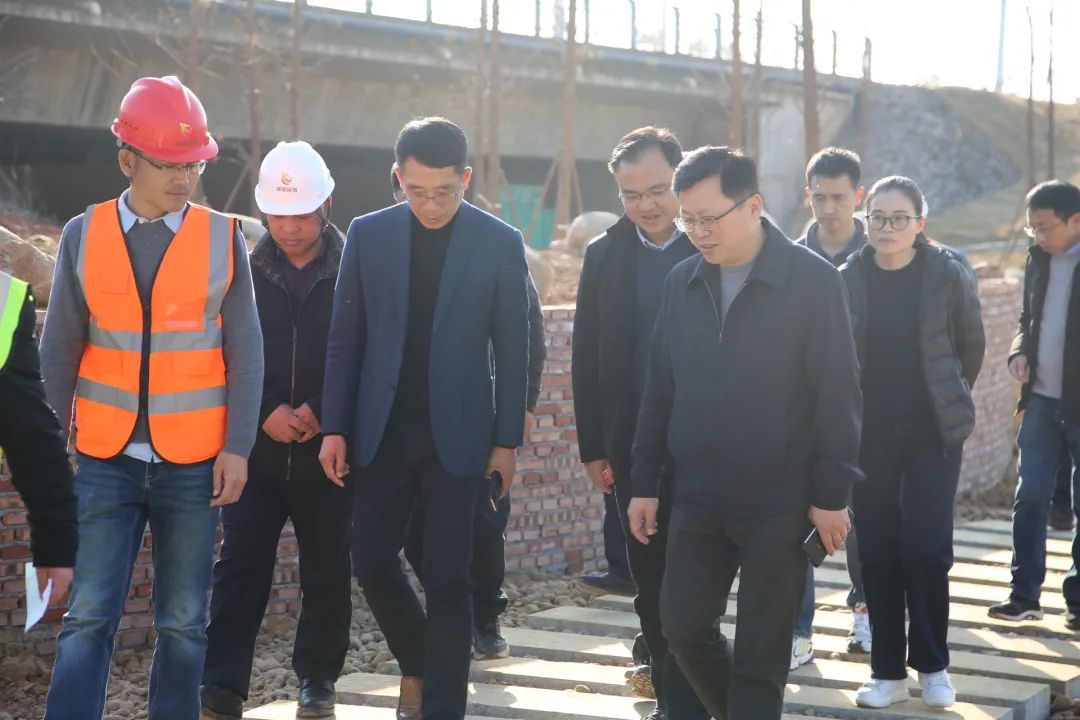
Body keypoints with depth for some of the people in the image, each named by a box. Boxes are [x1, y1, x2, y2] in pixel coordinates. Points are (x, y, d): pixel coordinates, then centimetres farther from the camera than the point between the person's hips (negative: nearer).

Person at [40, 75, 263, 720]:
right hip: (105, 463, 0)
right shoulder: (84, 235, 1)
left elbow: (246, 353, 1)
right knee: (89, 618, -3)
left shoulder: (223, 238, 0)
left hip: (192, 466, 0)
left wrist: (237, 448, -5)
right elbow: (59, 351, 4)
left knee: (184, 623, 8)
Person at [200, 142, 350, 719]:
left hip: (329, 449, -1)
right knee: (241, 565, -1)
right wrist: (266, 412, -11)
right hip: (257, 449, 1)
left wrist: (320, 412, -13)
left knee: (326, 570, 8)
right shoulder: (246, 274, 3)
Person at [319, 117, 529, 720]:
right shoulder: (369, 234, 1)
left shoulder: (500, 243, -4)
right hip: (384, 432, 2)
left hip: (458, 434, -2)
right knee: (372, 560, 4)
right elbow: (346, 339, 4)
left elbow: (512, 350, -1)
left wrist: (507, 440, -4)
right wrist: (335, 428, 0)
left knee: (448, 578, -1)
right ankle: (419, 663, 30)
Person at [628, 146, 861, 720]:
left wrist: (832, 494, -11)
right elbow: (659, 390, 10)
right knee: (682, 626, 6)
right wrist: (645, 483, 9)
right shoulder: (682, 281, 5)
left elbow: (836, 396, -9)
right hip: (696, 499, 5)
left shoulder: (813, 281, -9)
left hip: (779, 502, -4)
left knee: (761, 651, 1)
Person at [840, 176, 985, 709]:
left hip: (933, 432, -2)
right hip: (870, 434, 2)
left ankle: (932, 665, 12)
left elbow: (972, 345, 6)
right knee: (878, 552, 4)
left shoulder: (948, 275, -6)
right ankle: (888, 671, 14)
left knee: (925, 546, -6)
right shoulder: (849, 279, -1)